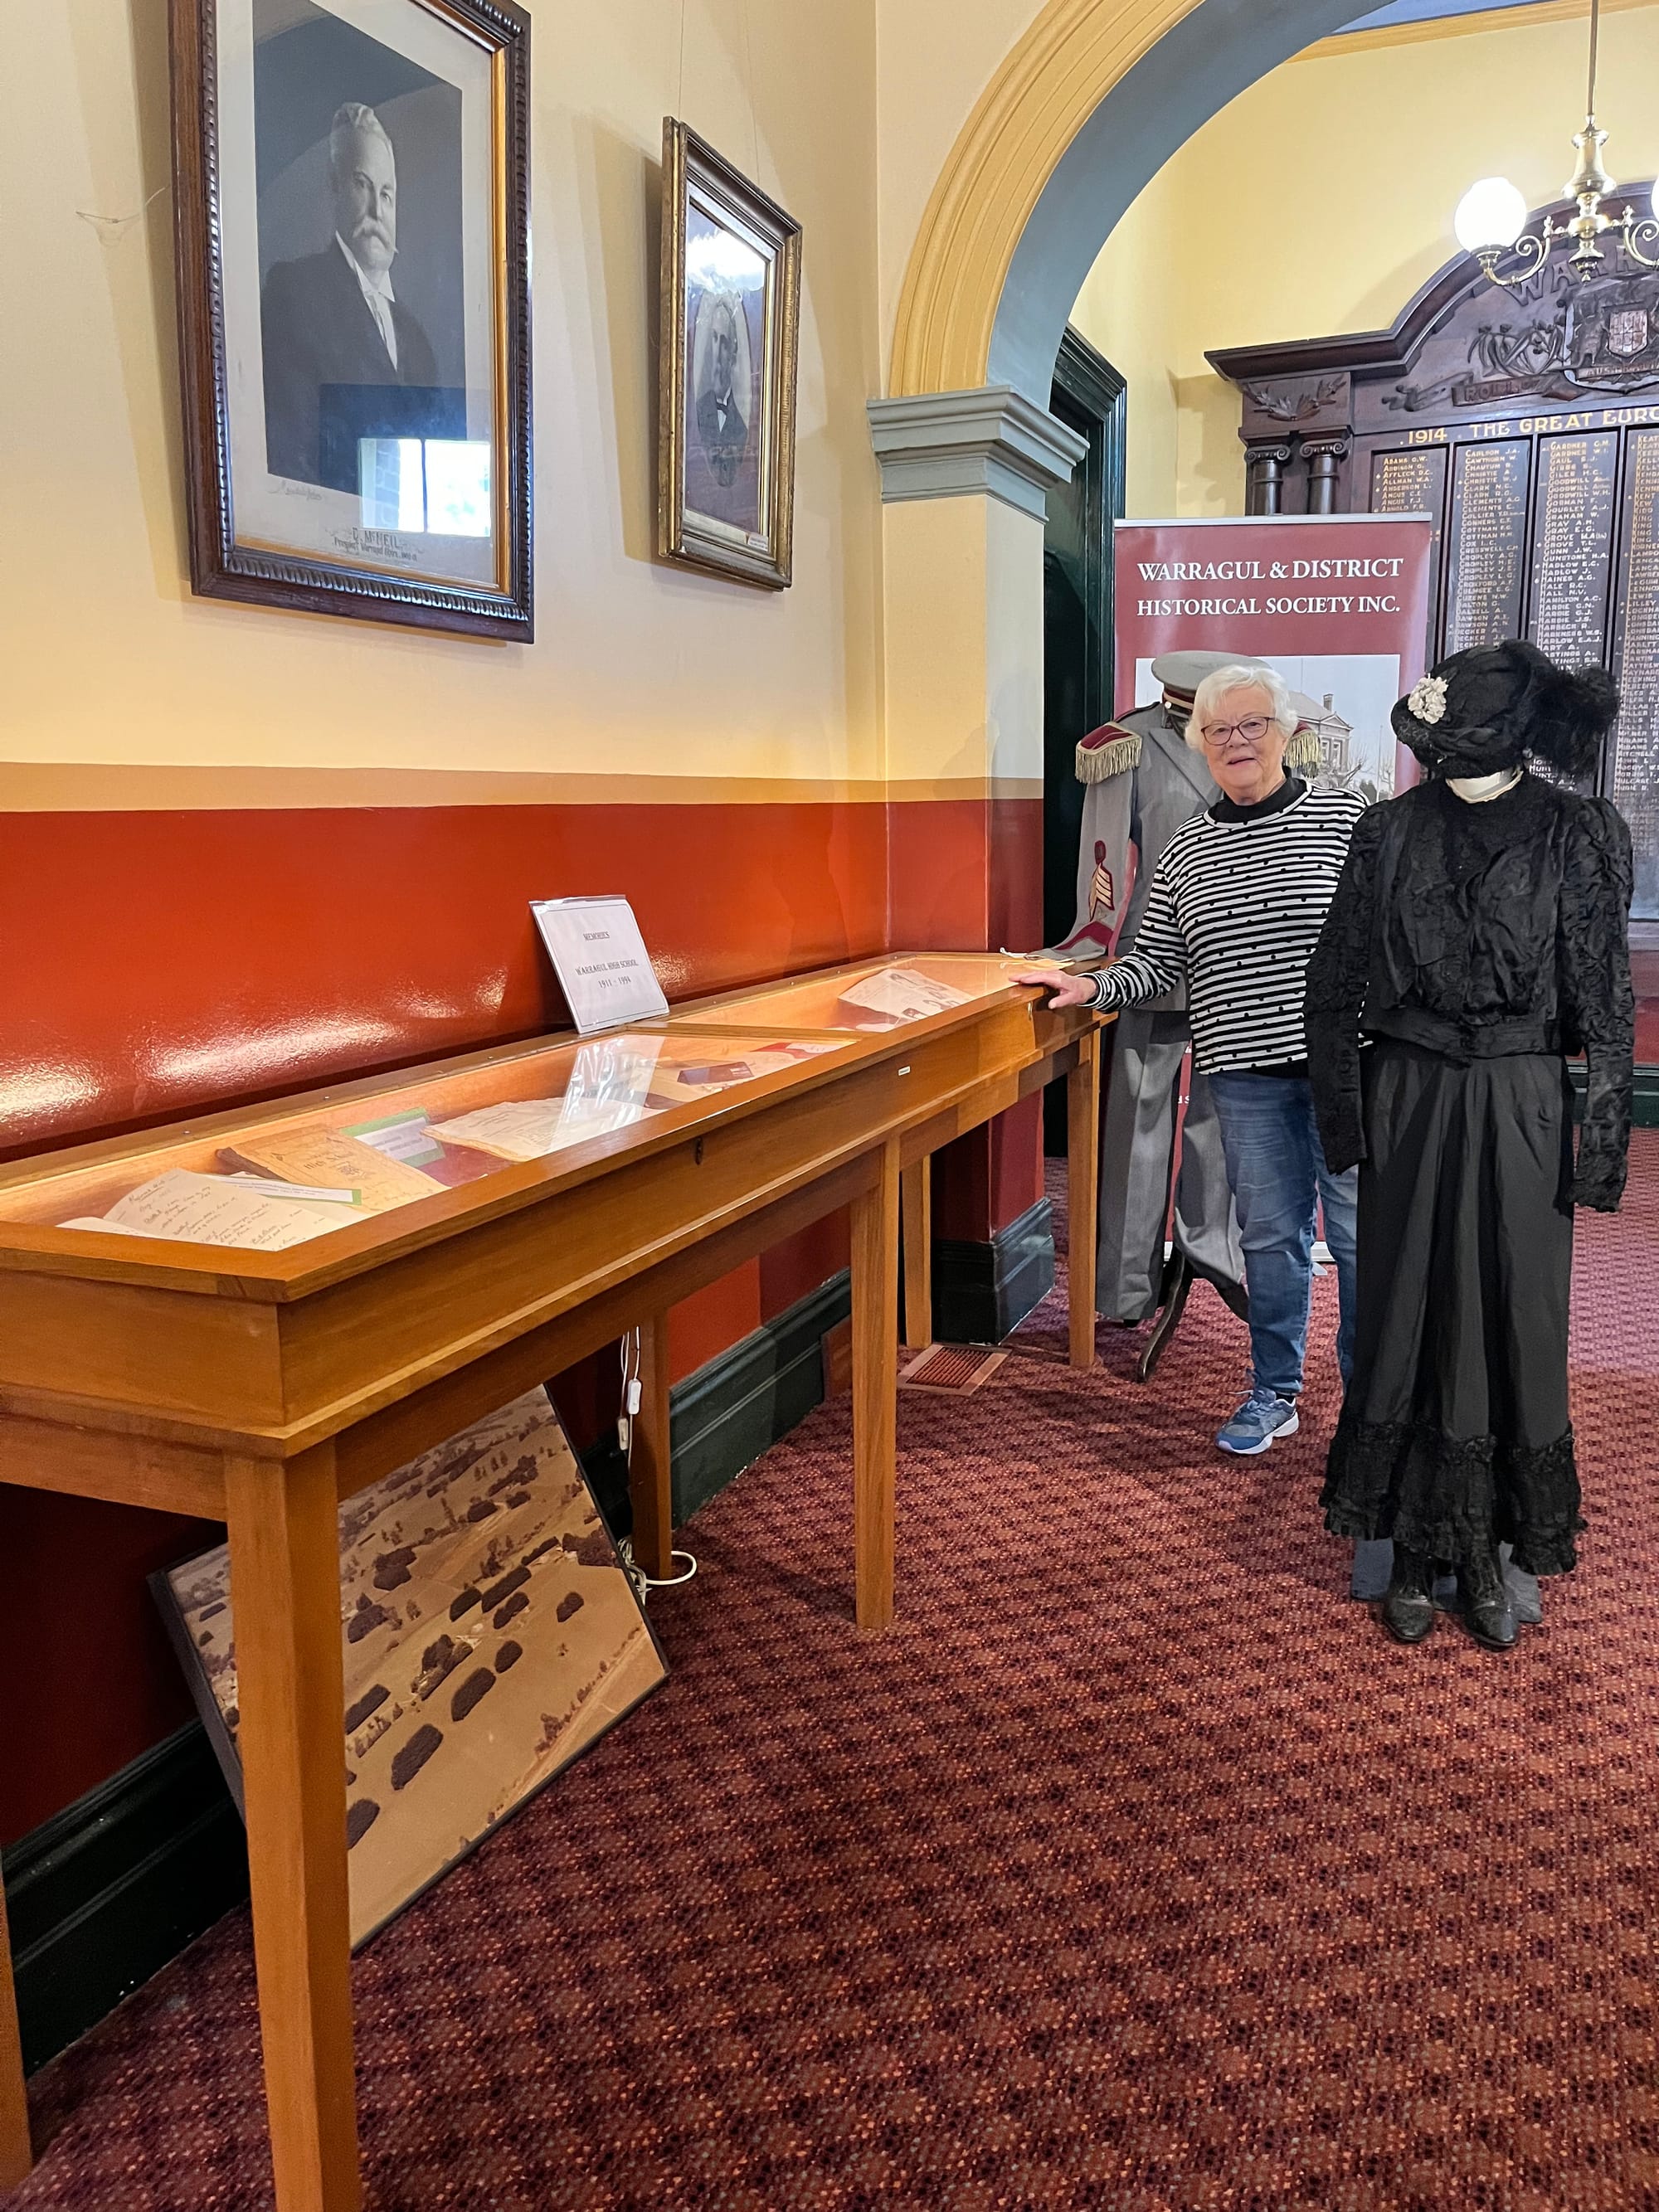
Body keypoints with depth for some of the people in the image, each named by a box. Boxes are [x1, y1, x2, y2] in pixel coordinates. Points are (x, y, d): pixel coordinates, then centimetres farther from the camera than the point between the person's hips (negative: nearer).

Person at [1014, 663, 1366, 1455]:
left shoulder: (1347, 817, -1)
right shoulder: (1186, 850, 8)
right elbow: (1159, 959, 9)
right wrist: (1094, 986, -7)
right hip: (1245, 1074, 3)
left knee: (1358, 1231, 4)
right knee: (1269, 1232, 12)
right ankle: (1274, 1392, 27)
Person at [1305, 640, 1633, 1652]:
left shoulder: (1577, 838, -4)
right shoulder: (1392, 833, -1)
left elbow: (1606, 1001, -2)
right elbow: (1336, 986, 3)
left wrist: (1605, 1136, -6)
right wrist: (1344, 1114, -2)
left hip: (1521, 1111, -1)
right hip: (1412, 1103, 1)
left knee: (1513, 1326, 5)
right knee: (1409, 1320, 6)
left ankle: (1491, 1558, 20)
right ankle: (1416, 1550, 19)